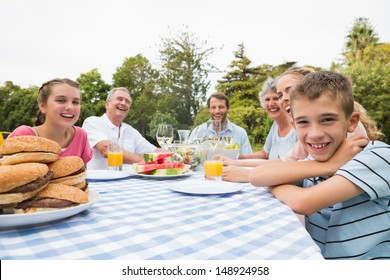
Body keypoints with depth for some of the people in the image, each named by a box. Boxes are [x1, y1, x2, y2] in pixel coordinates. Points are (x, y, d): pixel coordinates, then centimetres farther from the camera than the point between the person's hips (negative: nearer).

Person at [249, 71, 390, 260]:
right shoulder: (312, 163, -1)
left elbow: (303, 203, -24)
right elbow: (256, 177, -15)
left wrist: (274, 183, -7)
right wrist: (327, 166, -18)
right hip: (318, 256, 4)